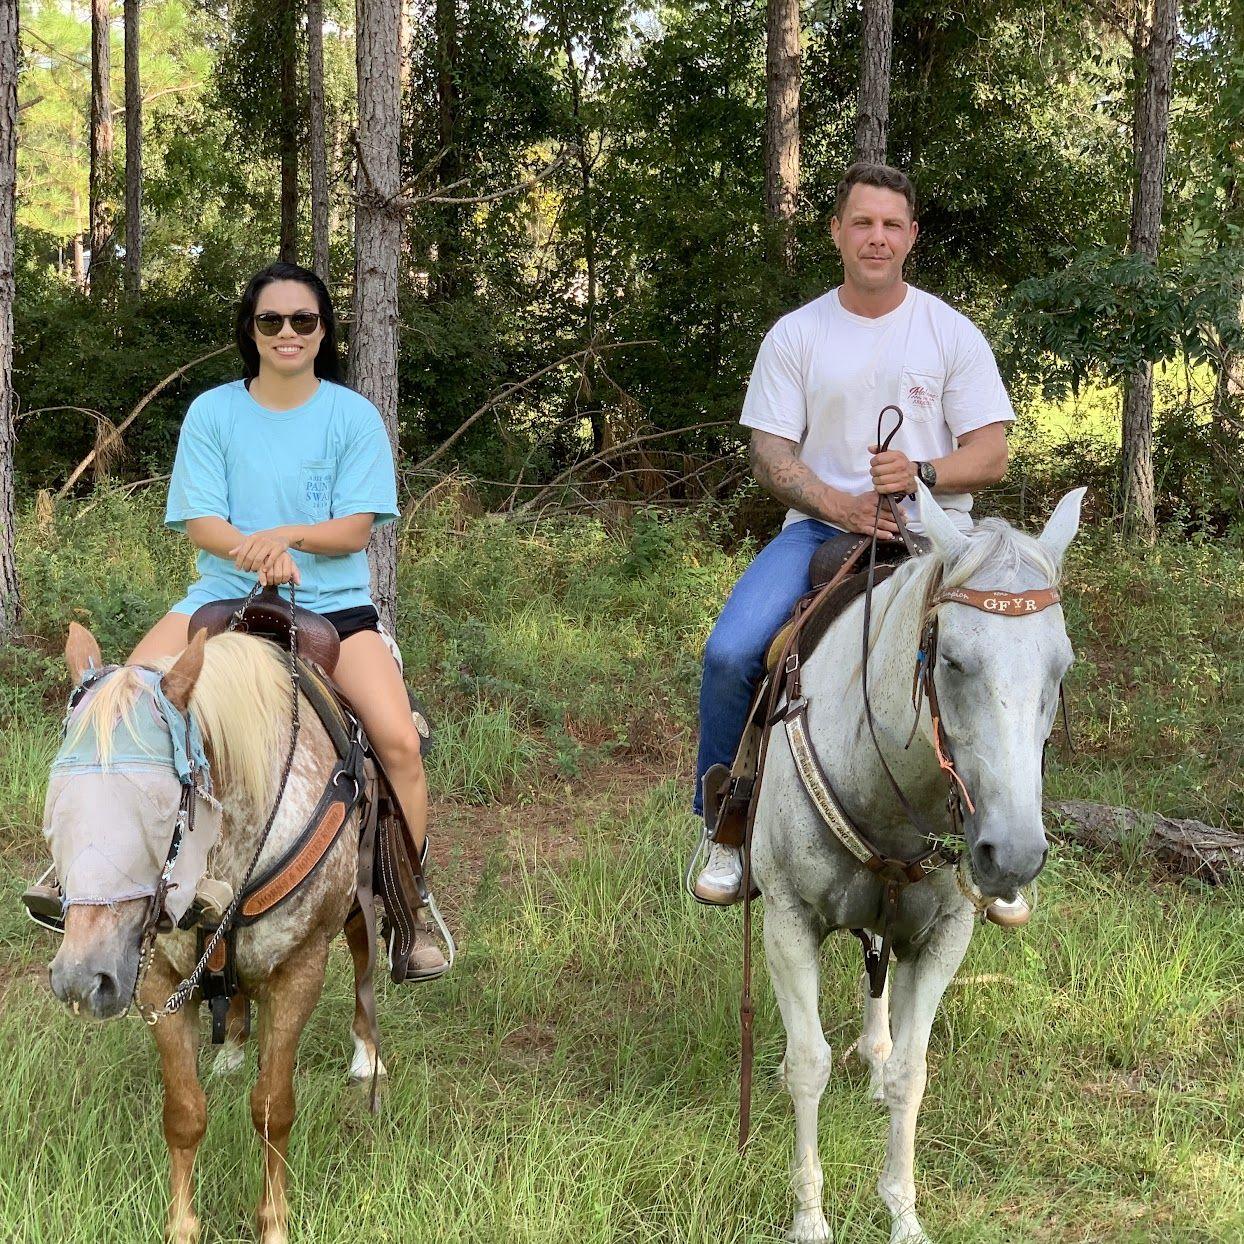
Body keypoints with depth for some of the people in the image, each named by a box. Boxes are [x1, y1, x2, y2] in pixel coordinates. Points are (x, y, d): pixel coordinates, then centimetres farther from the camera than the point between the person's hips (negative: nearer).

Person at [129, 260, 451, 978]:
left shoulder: (353, 415, 2)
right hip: (230, 593, 1)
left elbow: (356, 527, -5)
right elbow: (201, 523, -2)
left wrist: (289, 535, -24)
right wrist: (254, 551, -23)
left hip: (333, 600, -1)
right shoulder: (213, 413, 4)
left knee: (400, 742, -22)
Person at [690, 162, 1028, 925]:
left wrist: (921, 474, -19)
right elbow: (770, 456, 2)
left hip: (932, 531, -1)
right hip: (822, 526, 1)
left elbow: (991, 455, 1)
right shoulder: (796, 337, 6)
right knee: (730, 654, -23)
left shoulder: (952, 334, 5)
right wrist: (839, 505, -16)